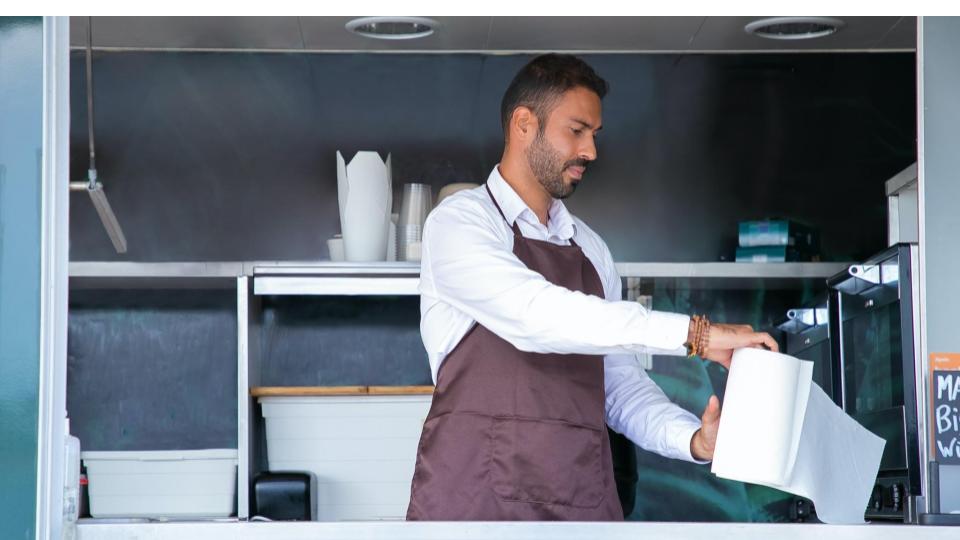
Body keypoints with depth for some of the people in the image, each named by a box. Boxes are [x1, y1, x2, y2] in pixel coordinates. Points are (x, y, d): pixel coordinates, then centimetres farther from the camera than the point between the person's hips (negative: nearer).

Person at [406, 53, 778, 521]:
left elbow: (619, 385, 14)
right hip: (476, 495, -6)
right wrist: (695, 333, -23)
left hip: (583, 499, 6)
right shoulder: (459, 223, -4)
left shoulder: (591, 249, 17)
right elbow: (534, 314, -21)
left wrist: (693, 439, -6)